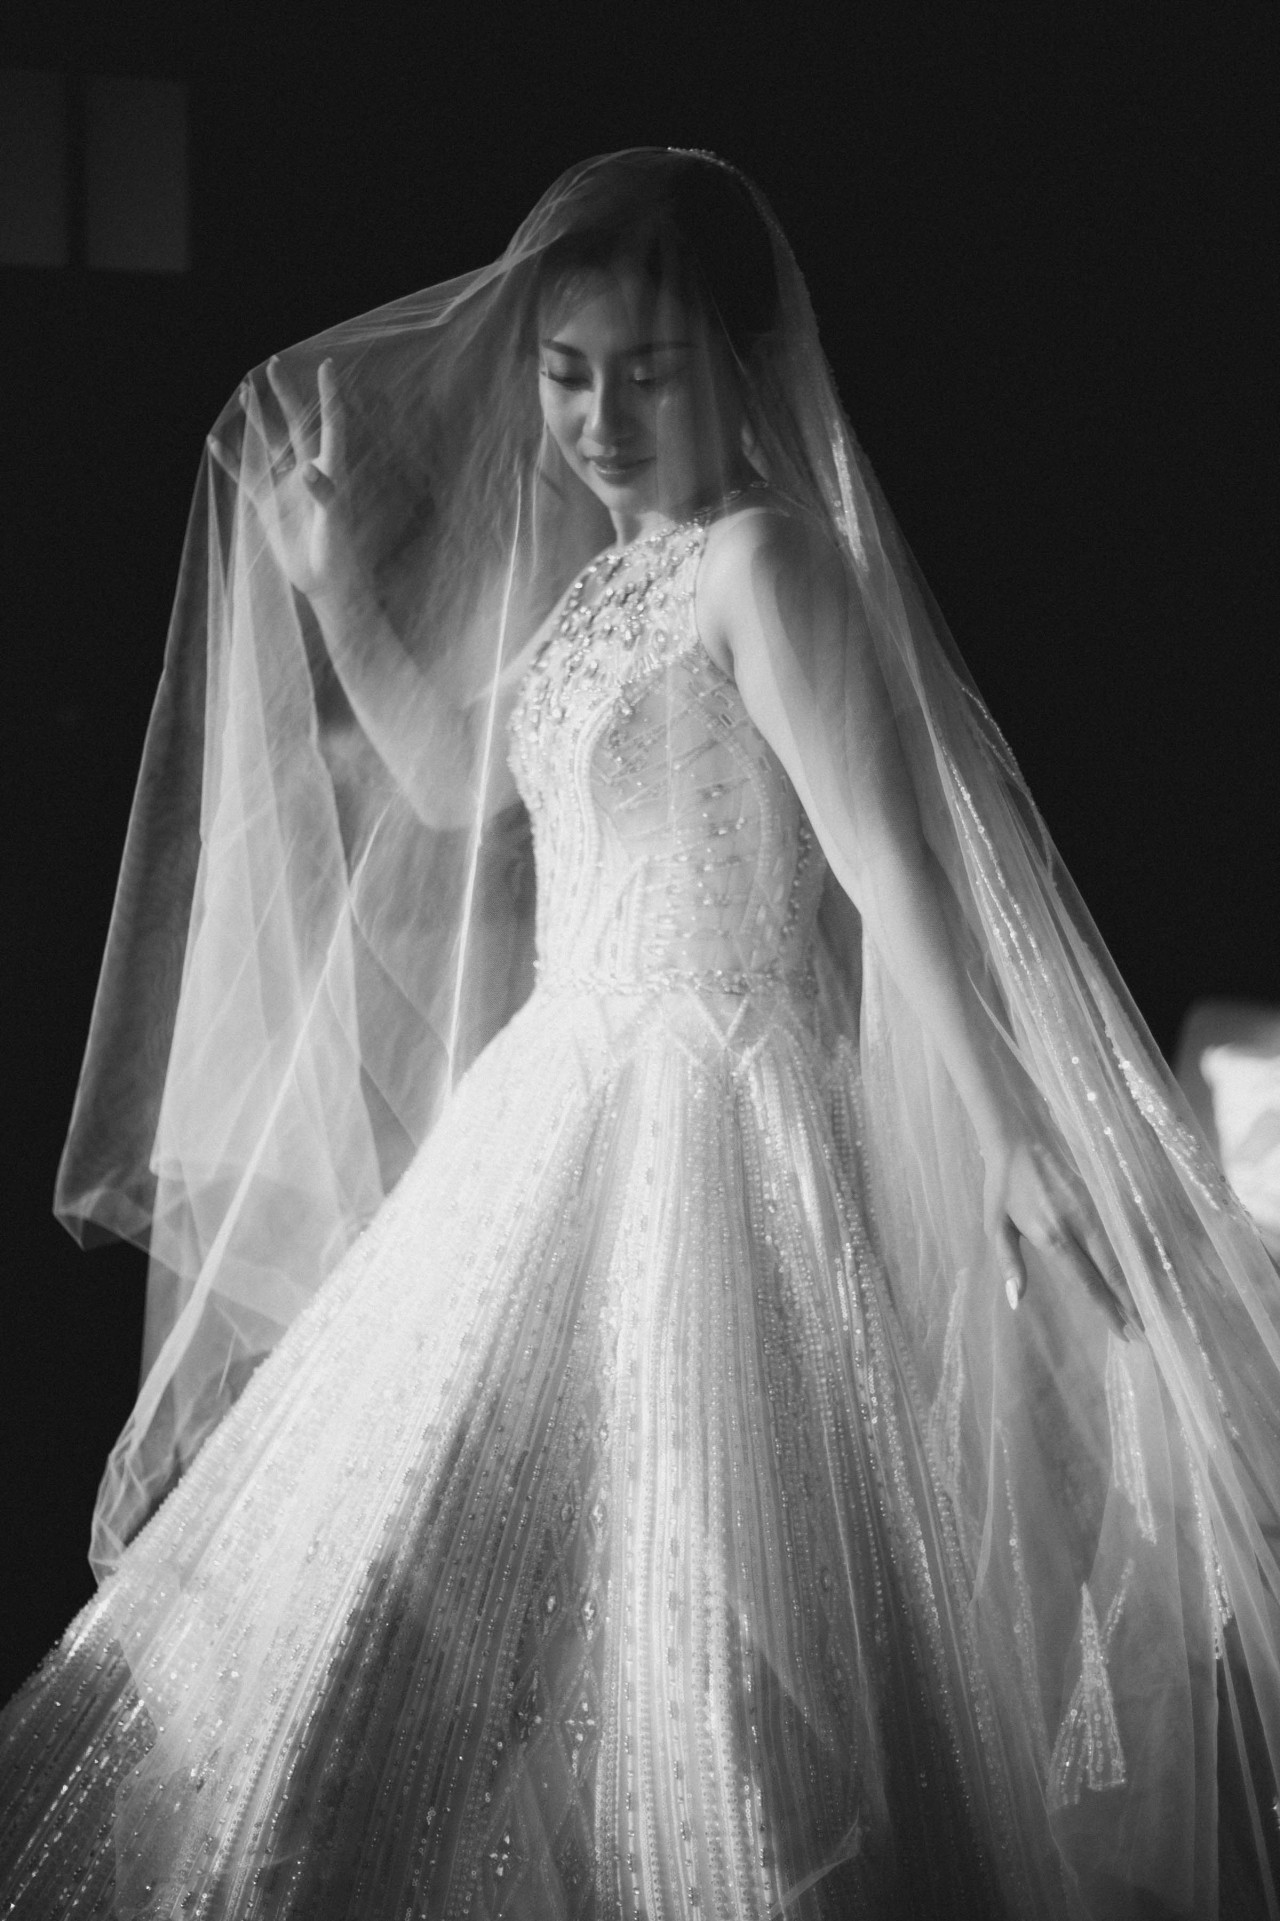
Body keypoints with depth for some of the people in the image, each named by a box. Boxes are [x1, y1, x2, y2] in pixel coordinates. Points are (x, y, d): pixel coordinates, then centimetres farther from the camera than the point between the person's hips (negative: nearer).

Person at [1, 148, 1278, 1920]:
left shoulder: (766, 563, -14)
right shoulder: (600, 570, 12)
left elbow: (895, 870, -22)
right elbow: (452, 782, 24)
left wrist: (1016, 1144, -28)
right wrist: (327, 578, 16)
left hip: (710, 1112, -9)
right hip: (563, 1096, 9)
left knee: (671, 1588, -6)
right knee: (448, 1547, 16)